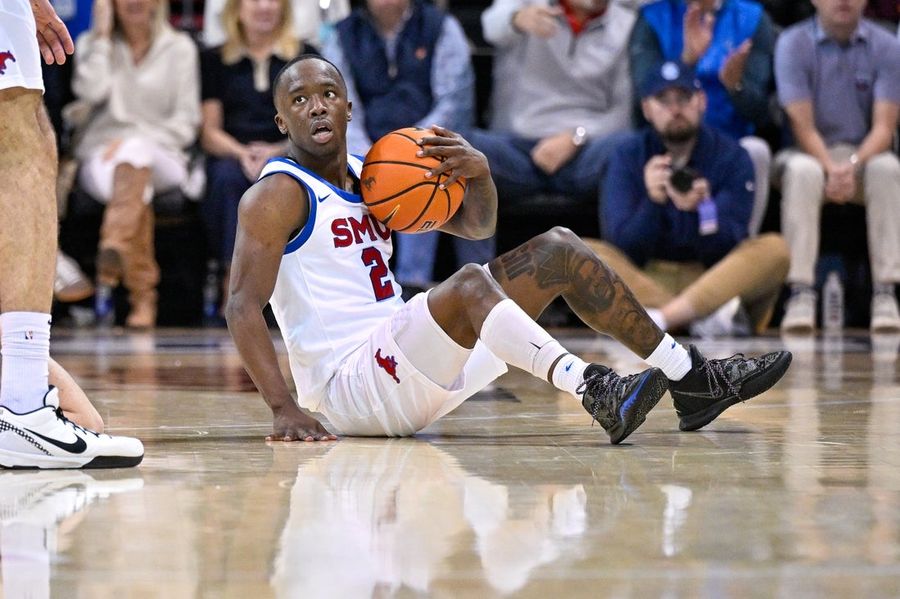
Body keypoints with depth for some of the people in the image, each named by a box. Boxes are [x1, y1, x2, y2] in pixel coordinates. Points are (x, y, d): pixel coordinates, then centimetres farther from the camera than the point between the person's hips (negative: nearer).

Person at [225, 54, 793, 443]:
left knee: (557, 251, 4)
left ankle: (689, 377, 1)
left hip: (405, 360, 8)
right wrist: (285, 409, -31)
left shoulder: (370, 173, 15)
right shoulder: (278, 194, -8)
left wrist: (479, 172, -6)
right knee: (468, 284, -34)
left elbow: (478, 225, 18)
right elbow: (242, 308, -19)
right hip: (350, 384, -8)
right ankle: (595, 391, -47)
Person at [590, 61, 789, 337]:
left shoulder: (732, 156, -1)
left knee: (774, 249, -26)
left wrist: (698, 210, -33)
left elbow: (727, 246, -12)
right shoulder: (627, 158, 1)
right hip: (643, 283, 0)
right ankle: (706, 317, -35)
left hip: (716, 279, 0)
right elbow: (621, 246, -11)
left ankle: (662, 317, -37)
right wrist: (653, 202, -30)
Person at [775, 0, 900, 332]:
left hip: (865, 154, 1)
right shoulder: (793, 44, -6)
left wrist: (852, 165, -27)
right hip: (811, 153, -1)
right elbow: (802, 125, -11)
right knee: (801, 171, -36)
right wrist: (831, 169, -29)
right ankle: (801, 294, -40)